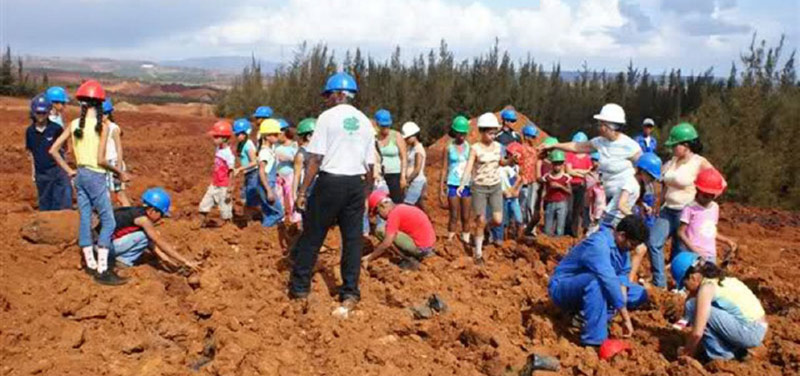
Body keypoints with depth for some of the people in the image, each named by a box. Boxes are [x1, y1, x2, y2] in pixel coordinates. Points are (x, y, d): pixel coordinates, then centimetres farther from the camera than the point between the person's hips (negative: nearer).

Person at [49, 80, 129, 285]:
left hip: (79, 176, 7)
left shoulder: (74, 124, 5)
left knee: (85, 219, 13)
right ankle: (102, 270, -5)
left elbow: (53, 150, 5)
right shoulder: (102, 126, -12)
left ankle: (90, 264, 23)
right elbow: (100, 160, -16)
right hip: (95, 176, -7)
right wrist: (119, 172, -3)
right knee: (108, 221, -2)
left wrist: (69, 170, 10)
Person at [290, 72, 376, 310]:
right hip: (356, 184, 4)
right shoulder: (365, 122, 10)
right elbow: (369, 165, 10)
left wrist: (303, 190, -7)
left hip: (330, 182, -4)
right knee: (353, 238, 9)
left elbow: (316, 158, -10)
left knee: (312, 235, 6)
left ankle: (299, 286, 15)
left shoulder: (328, 117, -5)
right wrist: (366, 194, 18)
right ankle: (350, 292, 13)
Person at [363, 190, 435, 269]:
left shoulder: (394, 213, -13)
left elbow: (387, 243, -19)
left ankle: (410, 261, -4)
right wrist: (372, 255, 20)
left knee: (380, 231, -10)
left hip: (420, 248, -10)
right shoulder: (402, 208, 15)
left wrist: (369, 258, -8)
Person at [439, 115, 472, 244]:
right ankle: (450, 240, 9)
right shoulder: (449, 148, 0)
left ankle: (466, 240, 15)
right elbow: (444, 169, 3)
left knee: (466, 217, 5)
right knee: (454, 216, 1)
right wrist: (441, 189, 0)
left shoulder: (469, 147, 3)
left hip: (467, 185, 1)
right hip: (453, 185, -1)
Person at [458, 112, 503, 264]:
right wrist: (462, 184, -32)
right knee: (481, 222, -1)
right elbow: (469, 168, -19)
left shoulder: (498, 146, 3)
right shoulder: (475, 148, -10)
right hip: (479, 188, -4)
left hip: (496, 187, 4)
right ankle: (478, 253, 13)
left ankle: (485, 230, 30)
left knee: (498, 220, -5)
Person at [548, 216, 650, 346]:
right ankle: (594, 340, -33)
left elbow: (623, 273, 0)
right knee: (596, 281, -39)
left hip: (589, 288, 9)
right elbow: (609, 281, -35)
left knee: (640, 294, 3)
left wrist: (622, 301, -19)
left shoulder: (619, 244, -2)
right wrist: (626, 318, -34)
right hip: (563, 289, -9)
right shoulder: (598, 245, -28)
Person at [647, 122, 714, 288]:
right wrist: (660, 206, 16)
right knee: (653, 243, -2)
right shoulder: (671, 162, 7)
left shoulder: (700, 163, -12)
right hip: (668, 210, 6)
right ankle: (659, 283, 7)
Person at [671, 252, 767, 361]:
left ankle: (719, 354, -2)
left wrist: (686, 351, -1)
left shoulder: (707, 288, -15)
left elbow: (697, 332, -19)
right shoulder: (719, 279, 12)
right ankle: (734, 348, 15)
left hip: (750, 333, -9)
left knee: (693, 306, -12)